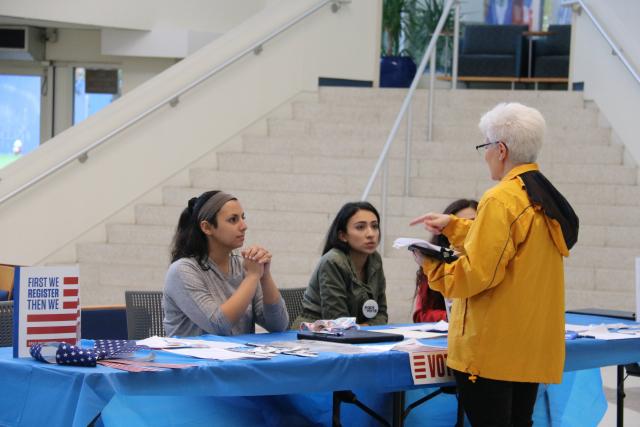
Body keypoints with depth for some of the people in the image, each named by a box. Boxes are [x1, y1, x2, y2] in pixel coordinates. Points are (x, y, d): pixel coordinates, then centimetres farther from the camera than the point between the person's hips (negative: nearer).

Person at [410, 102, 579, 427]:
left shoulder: (501, 199, -15)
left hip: (492, 349, -9)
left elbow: (476, 274, -18)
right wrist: (452, 226, 25)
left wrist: (431, 266, -3)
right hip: (534, 347, 9)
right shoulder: (545, 198, 11)